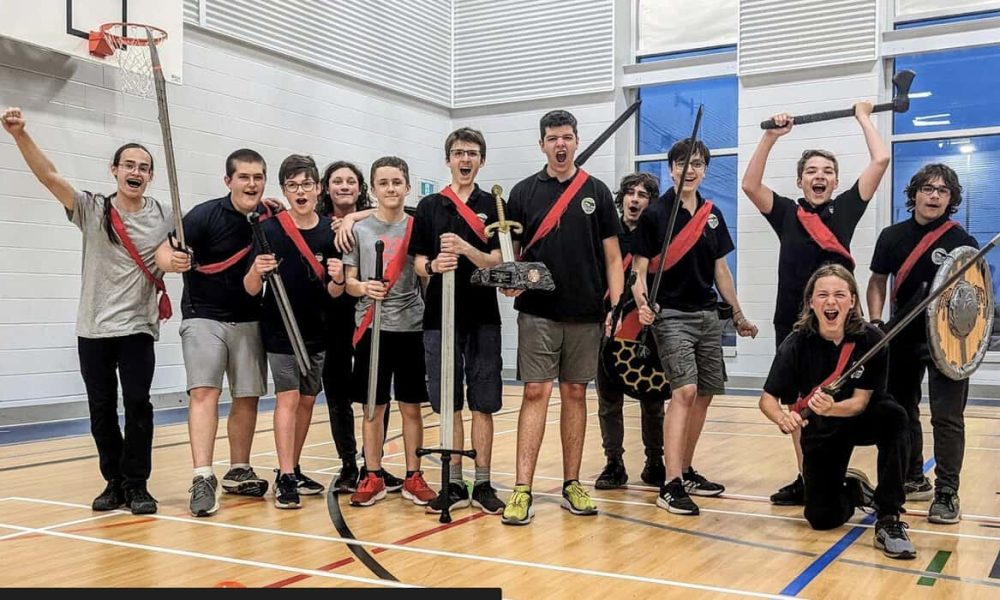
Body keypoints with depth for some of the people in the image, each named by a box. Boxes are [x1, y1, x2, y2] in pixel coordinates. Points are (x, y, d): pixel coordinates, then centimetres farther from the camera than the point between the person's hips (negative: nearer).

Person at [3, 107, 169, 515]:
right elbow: (49, 176, -15)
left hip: (138, 328, 0)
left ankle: (136, 484, 6)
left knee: (137, 404, -7)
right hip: (93, 328, 1)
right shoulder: (91, 209, -1)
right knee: (101, 409, 6)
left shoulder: (163, 217, 3)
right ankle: (114, 482, 21)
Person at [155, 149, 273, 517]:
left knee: (247, 398, 7)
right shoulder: (205, 215, -13)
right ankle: (203, 478, -17)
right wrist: (172, 261, -42)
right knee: (204, 392, -15)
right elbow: (163, 252, -20)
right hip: (204, 317, -4)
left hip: (249, 321, 4)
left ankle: (238, 472, 21)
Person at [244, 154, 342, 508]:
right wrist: (256, 271, -31)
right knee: (287, 398, -9)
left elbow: (333, 293, 2)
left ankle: (293, 471, 24)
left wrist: (337, 279, -20)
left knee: (307, 400, 11)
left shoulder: (331, 231, -1)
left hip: (316, 332, 4)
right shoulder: (270, 231, -9)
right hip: (280, 331, -4)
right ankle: (284, 479, -5)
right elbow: (251, 289, -10)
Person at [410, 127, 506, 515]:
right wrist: (434, 266, -18)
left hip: (483, 318, -1)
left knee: (482, 405, 3)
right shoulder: (428, 207, 8)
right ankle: (454, 484, 15)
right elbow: (419, 264, 5)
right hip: (440, 317, 1)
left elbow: (497, 262, -5)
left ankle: (482, 485, 11)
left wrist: (465, 248, -23)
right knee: (449, 406, 6)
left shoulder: (492, 206, 4)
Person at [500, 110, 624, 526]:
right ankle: (522, 490, -4)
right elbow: (510, 252, 8)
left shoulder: (596, 192, 7)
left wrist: (615, 307, -2)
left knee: (575, 394, 8)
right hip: (537, 312, -1)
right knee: (535, 393, -5)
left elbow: (612, 256, 7)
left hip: (585, 314, 1)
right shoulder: (524, 192, 6)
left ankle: (572, 484, 17)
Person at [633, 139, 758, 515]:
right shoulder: (655, 214, -5)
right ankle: (670, 485, -17)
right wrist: (642, 303, -24)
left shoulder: (712, 215, 11)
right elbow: (640, 270, -6)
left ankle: (686, 472, 23)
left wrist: (738, 314, 17)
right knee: (684, 391, -18)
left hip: (708, 315, 6)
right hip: (671, 315, -6)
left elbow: (720, 269, 17)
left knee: (704, 395, 9)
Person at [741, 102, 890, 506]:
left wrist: (863, 118, 12)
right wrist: (771, 137, -1)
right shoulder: (786, 213, 9)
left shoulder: (846, 208, 7)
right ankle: (805, 480, 17)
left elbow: (881, 160, 3)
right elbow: (750, 184, -1)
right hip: (792, 322, 2)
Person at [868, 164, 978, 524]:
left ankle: (947, 493, 5)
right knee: (901, 412, 13)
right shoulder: (892, 237, 3)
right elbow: (878, 282, 11)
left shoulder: (962, 241, -6)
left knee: (947, 418, -3)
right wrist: (875, 322, -2)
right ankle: (913, 480, 29)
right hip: (903, 338, 4)